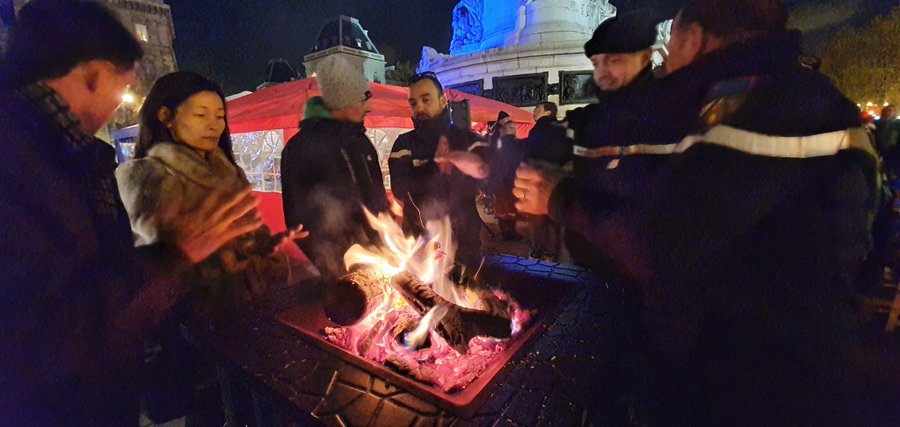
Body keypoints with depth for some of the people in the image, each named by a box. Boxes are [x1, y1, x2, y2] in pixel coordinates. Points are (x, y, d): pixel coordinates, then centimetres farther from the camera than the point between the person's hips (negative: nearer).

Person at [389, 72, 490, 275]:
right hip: (418, 245, 0)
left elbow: (487, 170, -19)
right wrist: (437, 165, -13)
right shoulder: (404, 144, -1)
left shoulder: (468, 139, -1)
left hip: (464, 244, 1)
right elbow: (400, 188, -12)